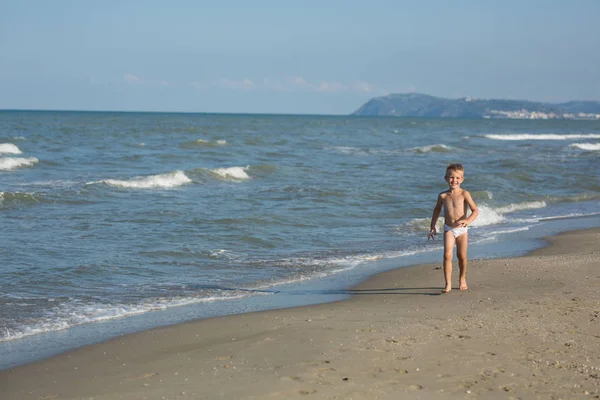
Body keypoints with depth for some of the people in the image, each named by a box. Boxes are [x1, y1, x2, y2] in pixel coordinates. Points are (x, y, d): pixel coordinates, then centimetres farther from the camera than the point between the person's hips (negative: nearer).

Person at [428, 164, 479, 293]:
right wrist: (432, 226, 17)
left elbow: (475, 211, -14)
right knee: (447, 255, -14)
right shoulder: (443, 196, -1)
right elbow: (437, 209, 18)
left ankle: (462, 279, 35)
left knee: (462, 256, 11)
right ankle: (448, 284, -15)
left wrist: (468, 220, -32)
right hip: (448, 229, 1)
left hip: (462, 229, -1)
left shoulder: (464, 194, -9)